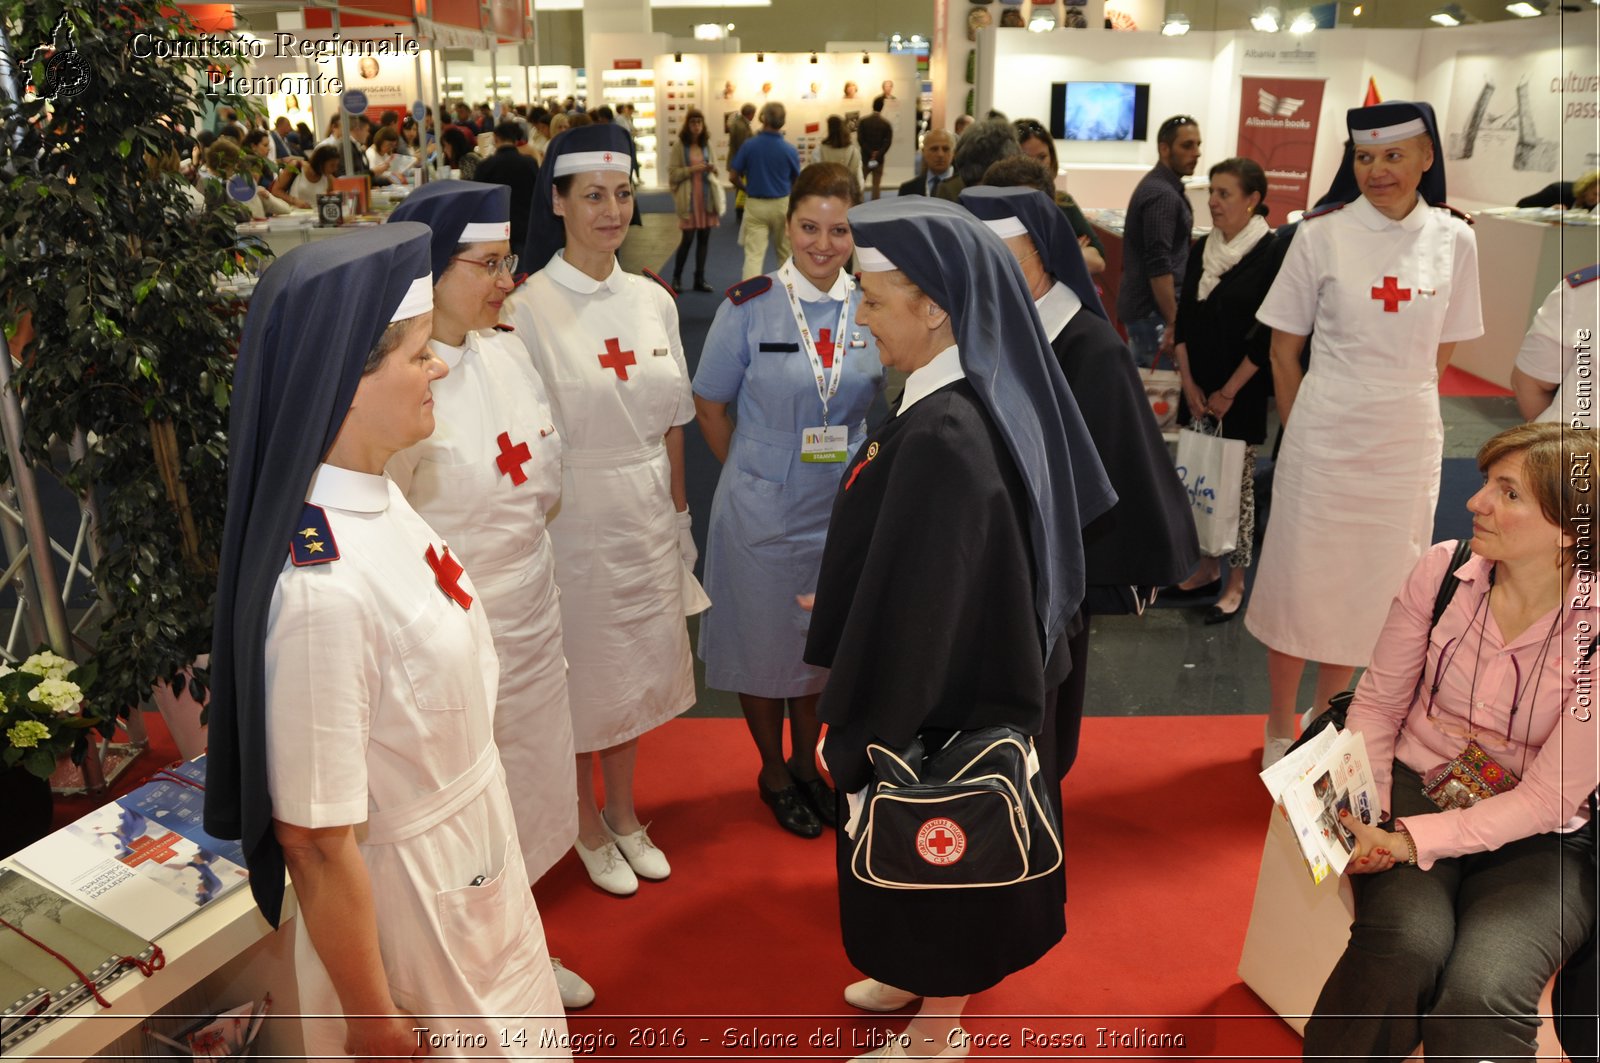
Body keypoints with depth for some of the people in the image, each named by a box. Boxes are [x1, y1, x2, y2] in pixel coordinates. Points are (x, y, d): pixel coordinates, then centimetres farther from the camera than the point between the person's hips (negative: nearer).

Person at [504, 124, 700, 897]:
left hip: (647, 515, 5)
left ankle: (623, 811, 39)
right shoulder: (528, 308, -12)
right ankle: (586, 824, 33)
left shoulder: (654, 301, 4)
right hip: (571, 517, -5)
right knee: (579, 671, 10)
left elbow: (671, 421, 9)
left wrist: (677, 507, 10)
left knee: (635, 665, 18)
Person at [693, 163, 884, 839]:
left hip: (841, 506, 3)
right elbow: (710, 406, -1)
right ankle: (773, 773, 36)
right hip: (762, 509, -2)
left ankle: (806, 764, 41)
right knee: (765, 642, 12)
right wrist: (753, 474, 1)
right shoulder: (749, 307, -11)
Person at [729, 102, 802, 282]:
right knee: (785, 252, 19)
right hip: (782, 204, 1)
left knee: (754, 254, -3)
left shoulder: (748, 145, -10)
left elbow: (733, 176, -3)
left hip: (755, 204, -1)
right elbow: (797, 181, 5)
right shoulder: (790, 150, -9)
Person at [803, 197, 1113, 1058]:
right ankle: (924, 974, 51)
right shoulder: (971, 400, -4)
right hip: (962, 674, 8)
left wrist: (854, 737, -15)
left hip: (935, 697, -8)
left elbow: (914, 606, -27)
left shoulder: (943, 439, -32)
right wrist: (840, 619, 18)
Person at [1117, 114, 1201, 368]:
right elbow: (1158, 266, -24)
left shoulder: (1157, 185, 15)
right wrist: (1173, 322, -22)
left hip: (1142, 305, 10)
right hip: (1153, 310, -10)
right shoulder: (1163, 194, -17)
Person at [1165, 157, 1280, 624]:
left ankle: (1235, 583, 12)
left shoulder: (1271, 255, -11)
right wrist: (1189, 383, 0)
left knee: (1237, 482, 1)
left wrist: (1228, 392, -11)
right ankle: (1208, 568, 25)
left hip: (1241, 392, -5)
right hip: (1197, 388, 5)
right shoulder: (1201, 250, 6)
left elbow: (1268, 336, -13)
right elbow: (1184, 321, 8)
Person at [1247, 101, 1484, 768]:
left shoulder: (1453, 241, 1)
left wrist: (1400, 408, 5)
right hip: (1325, 439, -2)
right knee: (1299, 579, 5)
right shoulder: (1323, 235, -6)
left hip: (1407, 444, 3)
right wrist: (1302, 431, -1)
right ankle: (1280, 729, 24)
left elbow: (1440, 350, 11)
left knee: (1369, 587, 13)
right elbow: (1283, 348, -1)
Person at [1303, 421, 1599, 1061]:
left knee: (1480, 996, -28)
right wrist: (1367, 820, -13)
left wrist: (1415, 840, -22)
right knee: (1406, 948, -29)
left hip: (1537, 839, -1)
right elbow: (1377, 703, 1)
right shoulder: (1443, 571, -7)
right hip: (1415, 786, 1)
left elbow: (1547, 799, -13)